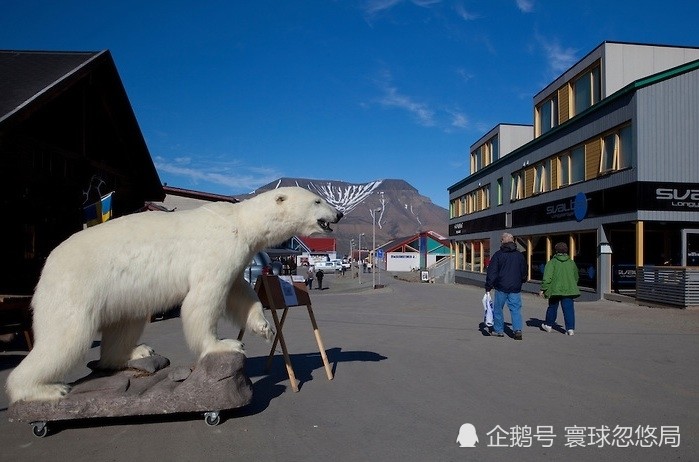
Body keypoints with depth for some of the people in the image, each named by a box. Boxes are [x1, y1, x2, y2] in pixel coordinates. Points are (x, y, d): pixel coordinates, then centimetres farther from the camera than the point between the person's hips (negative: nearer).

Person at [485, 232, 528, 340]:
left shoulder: (498, 255, -5)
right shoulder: (519, 255, 7)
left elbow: (491, 272, -7)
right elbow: (524, 272, 17)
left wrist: (488, 287, -4)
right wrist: (521, 282, 34)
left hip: (501, 287, -3)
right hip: (515, 288, 3)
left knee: (498, 308, 9)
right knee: (516, 309, 5)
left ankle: (499, 330, 14)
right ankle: (518, 329, -10)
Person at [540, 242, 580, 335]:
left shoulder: (552, 262, -5)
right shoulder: (571, 262, 9)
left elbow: (547, 277, -13)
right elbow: (576, 277, 20)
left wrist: (543, 289, -9)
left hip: (555, 289, -2)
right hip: (569, 290, 2)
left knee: (552, 308, 13)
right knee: (569, 309, 1)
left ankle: (548, 325, 28)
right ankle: (570, 328, -6)